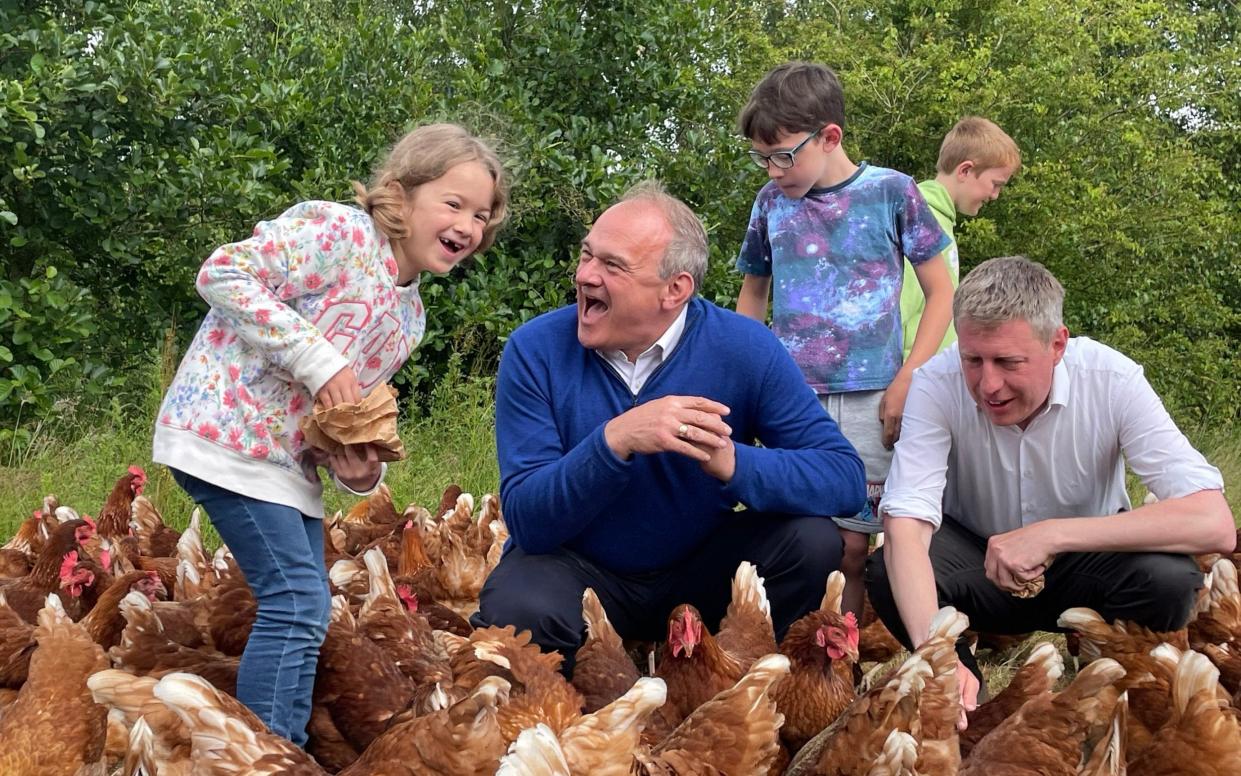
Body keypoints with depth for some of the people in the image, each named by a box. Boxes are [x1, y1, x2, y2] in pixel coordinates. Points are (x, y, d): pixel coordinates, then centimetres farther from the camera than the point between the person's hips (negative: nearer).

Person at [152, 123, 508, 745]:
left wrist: (359, 466, -5)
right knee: (298, 600, -15)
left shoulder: (409, 317, 12)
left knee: (306, 610, 10)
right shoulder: (336, 230, -13)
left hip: (289, 458, 10)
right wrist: (317, 358, -23)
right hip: (227, 431, -9)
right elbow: (223, 274, -22)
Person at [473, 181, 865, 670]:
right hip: (577, 569, -2)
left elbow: (845, 478, -18)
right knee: (515, 612, -34)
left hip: (700, 569, 2)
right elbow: (526, 521, -20)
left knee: (812, 543, -22)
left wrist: (733, 463, -36)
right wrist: (614, 440, -36)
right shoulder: (535, 351, -15)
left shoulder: (743, 349, -13)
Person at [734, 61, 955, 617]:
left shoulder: (890, 192, -1)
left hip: (868, 402, -2)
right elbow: (753, 293, 20)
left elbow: (941, 291, 4)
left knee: (851, 548, -3)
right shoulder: (771, 202, 7)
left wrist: (906, 381, -5)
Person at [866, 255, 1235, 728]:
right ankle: (972, 699, -3)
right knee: (887, 575, -31)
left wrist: (1052, 534, -37)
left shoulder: (1113, 381, -24)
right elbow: (905, 530, -31)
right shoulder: (937, 383, -24)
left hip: (1084, 561, 0)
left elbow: (1214, 524, -33)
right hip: (975, 562, 0)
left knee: (1169, 579, -32)